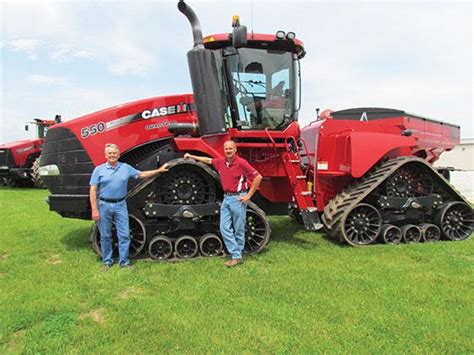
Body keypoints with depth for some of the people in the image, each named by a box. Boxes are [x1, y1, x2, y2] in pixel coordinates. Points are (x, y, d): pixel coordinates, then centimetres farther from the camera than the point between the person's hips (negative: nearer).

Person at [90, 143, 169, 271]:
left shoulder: (126, 168, 5)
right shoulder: (99, 170, -2)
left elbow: (142, 174, 15)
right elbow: (93, 191, -5)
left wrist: (159, 170, 12)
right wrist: (94, 209, -12)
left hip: (120, 205, 2)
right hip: (104, 205, -2)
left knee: (124, 235, 2)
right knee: (105, 236, 9)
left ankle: (124, 261, 14)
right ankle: (107, 261, 24)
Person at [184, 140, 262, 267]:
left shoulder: (241, 162, -13)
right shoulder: (221, 162, 6)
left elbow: (258, 177, -13)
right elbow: (208, 160, 25)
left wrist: (249, 195, -12)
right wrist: (191, 156, 31)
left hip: (238, 198, -7)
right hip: (226, 198, 7)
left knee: (239, 229, 4)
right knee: (225, 228, 2)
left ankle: (238, 255, 17)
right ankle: (236, 256, 8)